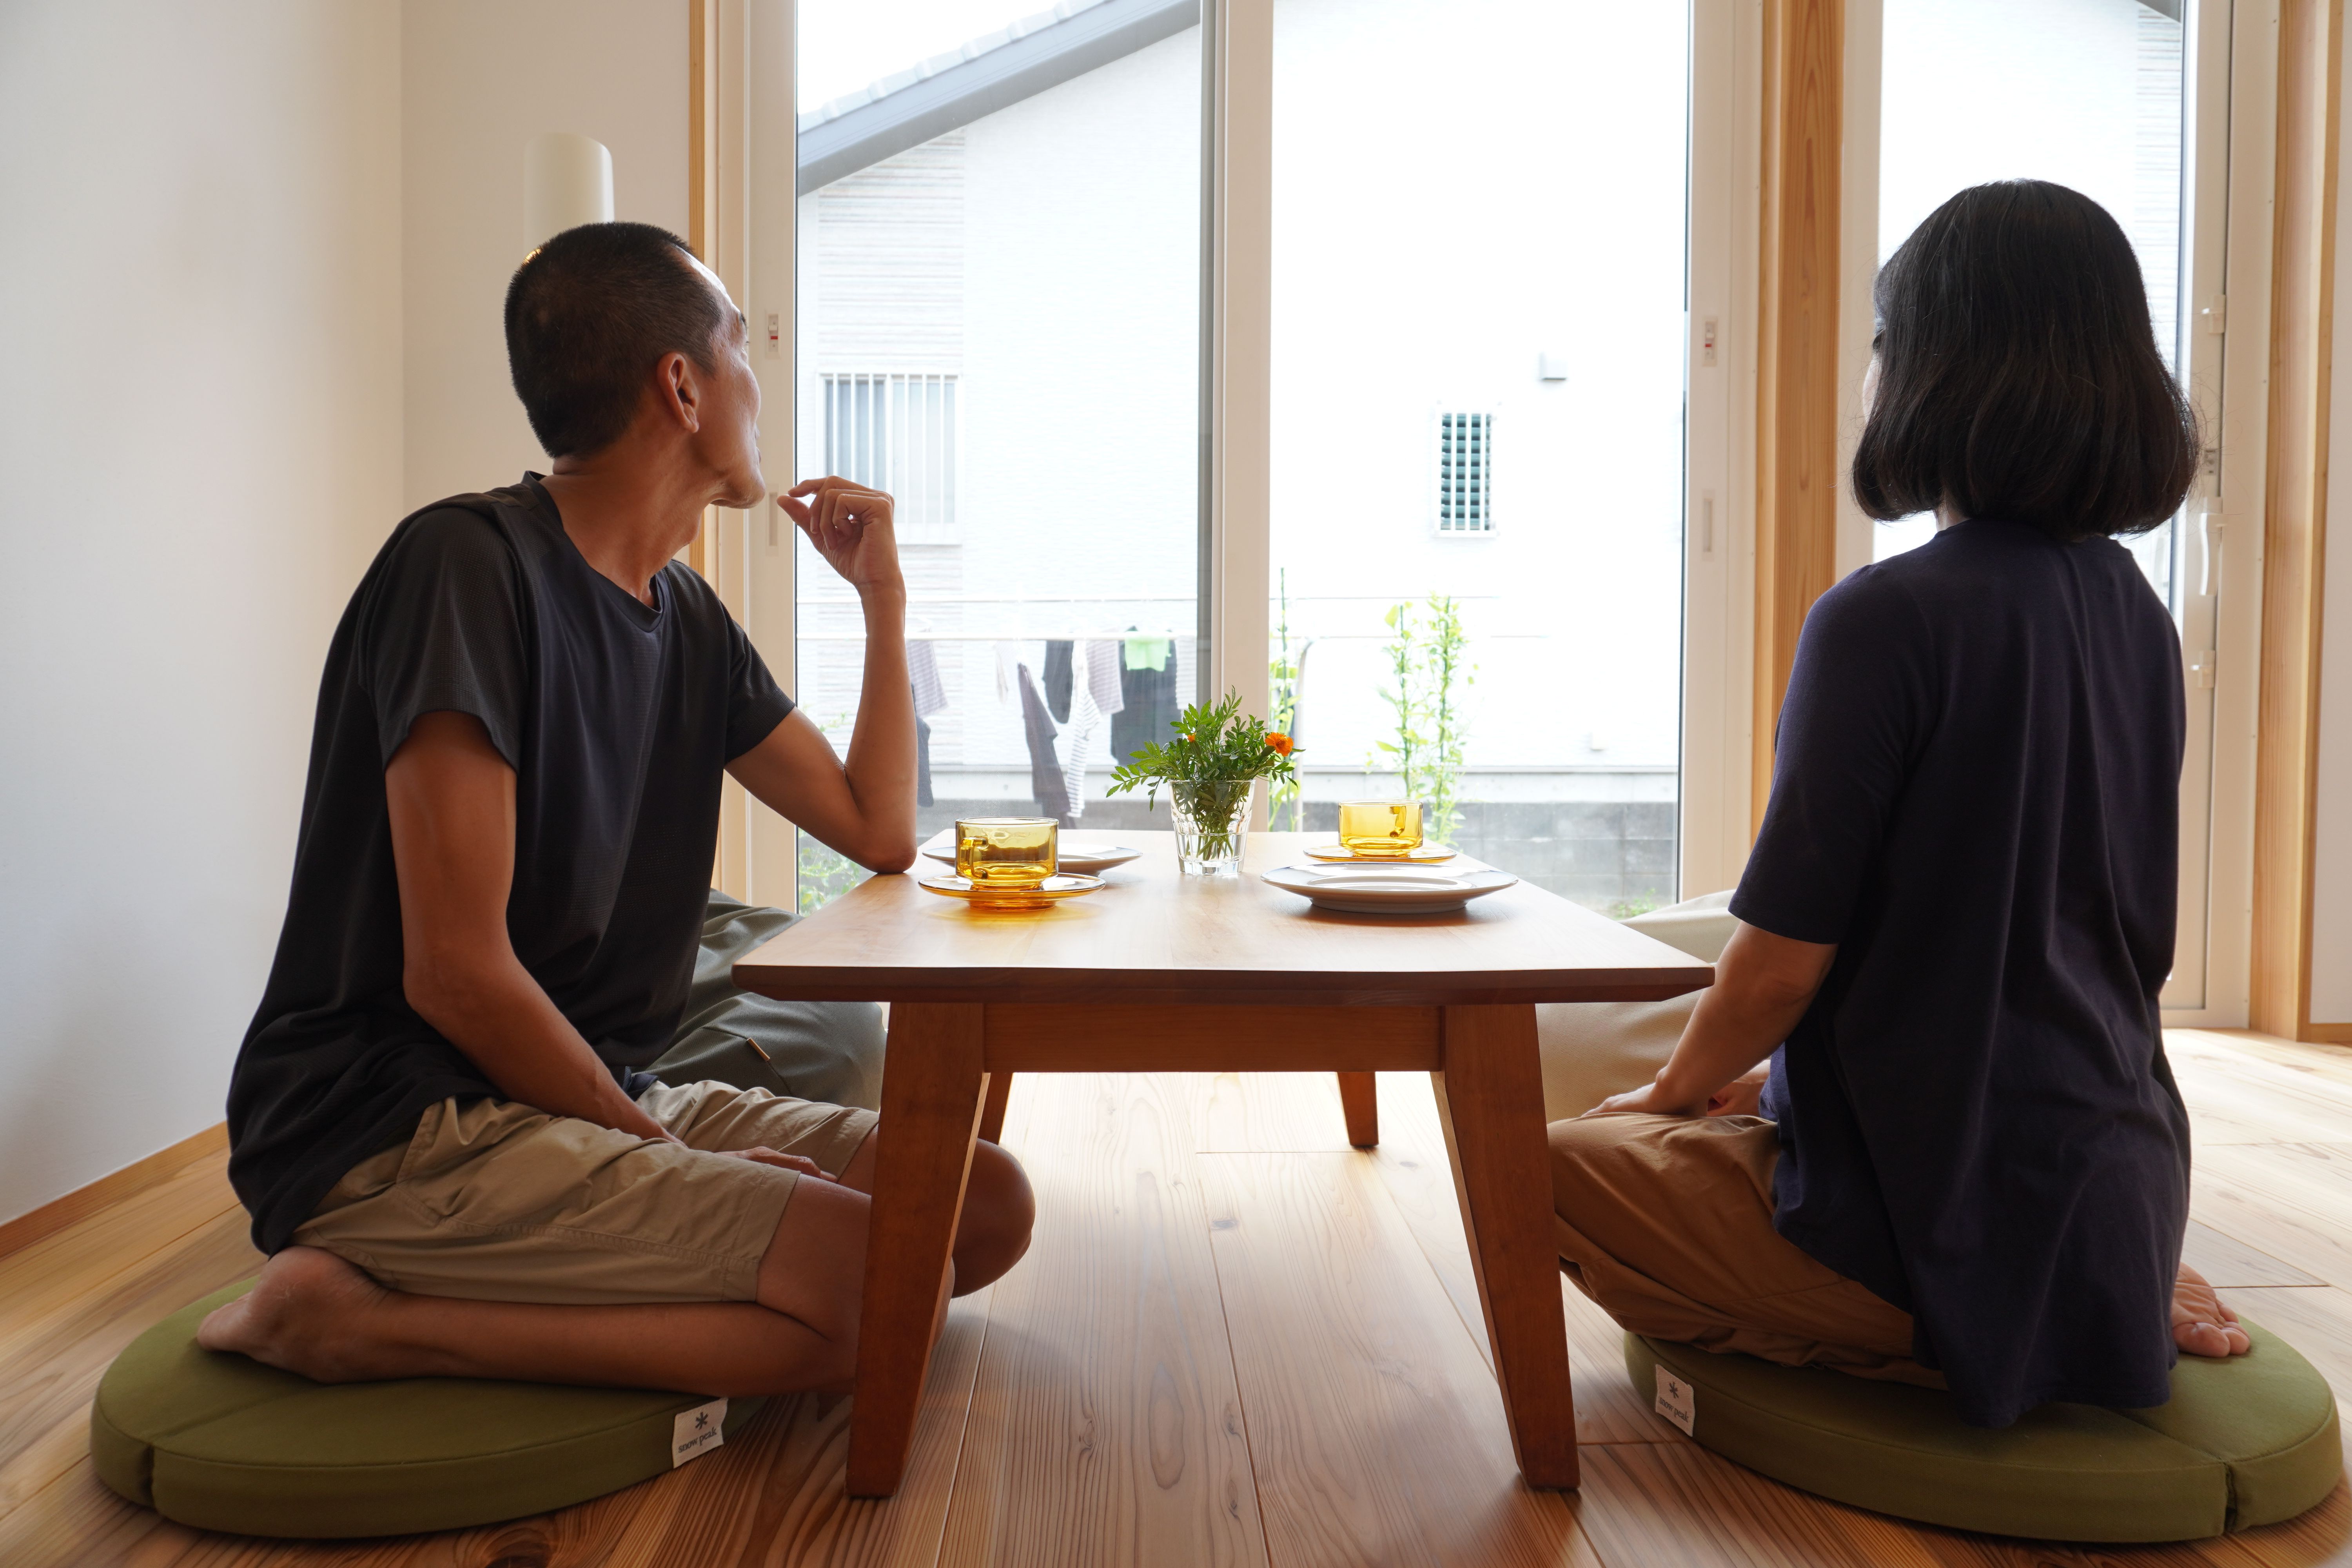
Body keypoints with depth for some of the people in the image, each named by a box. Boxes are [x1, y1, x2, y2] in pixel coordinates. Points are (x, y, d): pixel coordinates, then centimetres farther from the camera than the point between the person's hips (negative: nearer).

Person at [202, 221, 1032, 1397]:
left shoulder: (688, 619, 10)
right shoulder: (468, 563, -16)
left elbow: (878, 830, 15)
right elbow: (456, 973, -20)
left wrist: (883, 594, 11)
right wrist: (666, 1159, -10)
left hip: (597, 1100, 8)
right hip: (395, 1136, -8)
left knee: (988, 1206, -2)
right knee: (883, 1282, -24)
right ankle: (367, 1321, -12)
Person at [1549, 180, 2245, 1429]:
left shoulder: (1886, 619, -21)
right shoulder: (2133, 612, 4)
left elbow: (1786, 955, -20)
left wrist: (1678, 1089, 2)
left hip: (1946, 1201, -8)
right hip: (2119, 1182, 8)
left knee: (1548, 1169, 8)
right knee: (1729, 1117, 29)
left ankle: (1944, 1349, -1)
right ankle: (2119, 1311, 13)